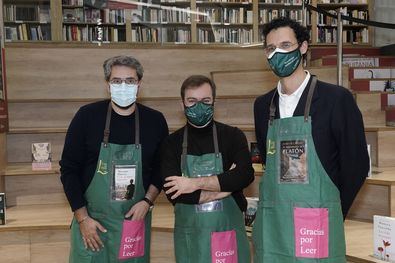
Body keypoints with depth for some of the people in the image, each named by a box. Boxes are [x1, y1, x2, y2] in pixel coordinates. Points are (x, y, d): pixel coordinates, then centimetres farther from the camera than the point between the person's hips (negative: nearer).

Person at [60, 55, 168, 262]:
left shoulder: (155, 121, -2)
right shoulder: (87, 115, -7)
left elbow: (162, 167, 9)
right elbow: (69, 168, -4)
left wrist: (148, 201, -6)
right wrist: (82, 218, -8)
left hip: (136, 218, 2)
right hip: (91, 219, -1)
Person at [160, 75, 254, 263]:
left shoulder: (232, 136, 1)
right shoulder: (172, 143, 2)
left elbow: (245, 175, -16)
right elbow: (173, 194, -10)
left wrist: (196, 183, -18)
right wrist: (225, 184, -12)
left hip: (228, 231, 0)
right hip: (189, 233, 1)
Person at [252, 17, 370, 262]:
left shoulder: (336, 98, -7)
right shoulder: (263, 104, 8)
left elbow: (356, 164, -3)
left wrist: (332, 215, 4)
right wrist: (280, 204, 10)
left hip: (315, 224, -4)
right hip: (271, 224, 5)